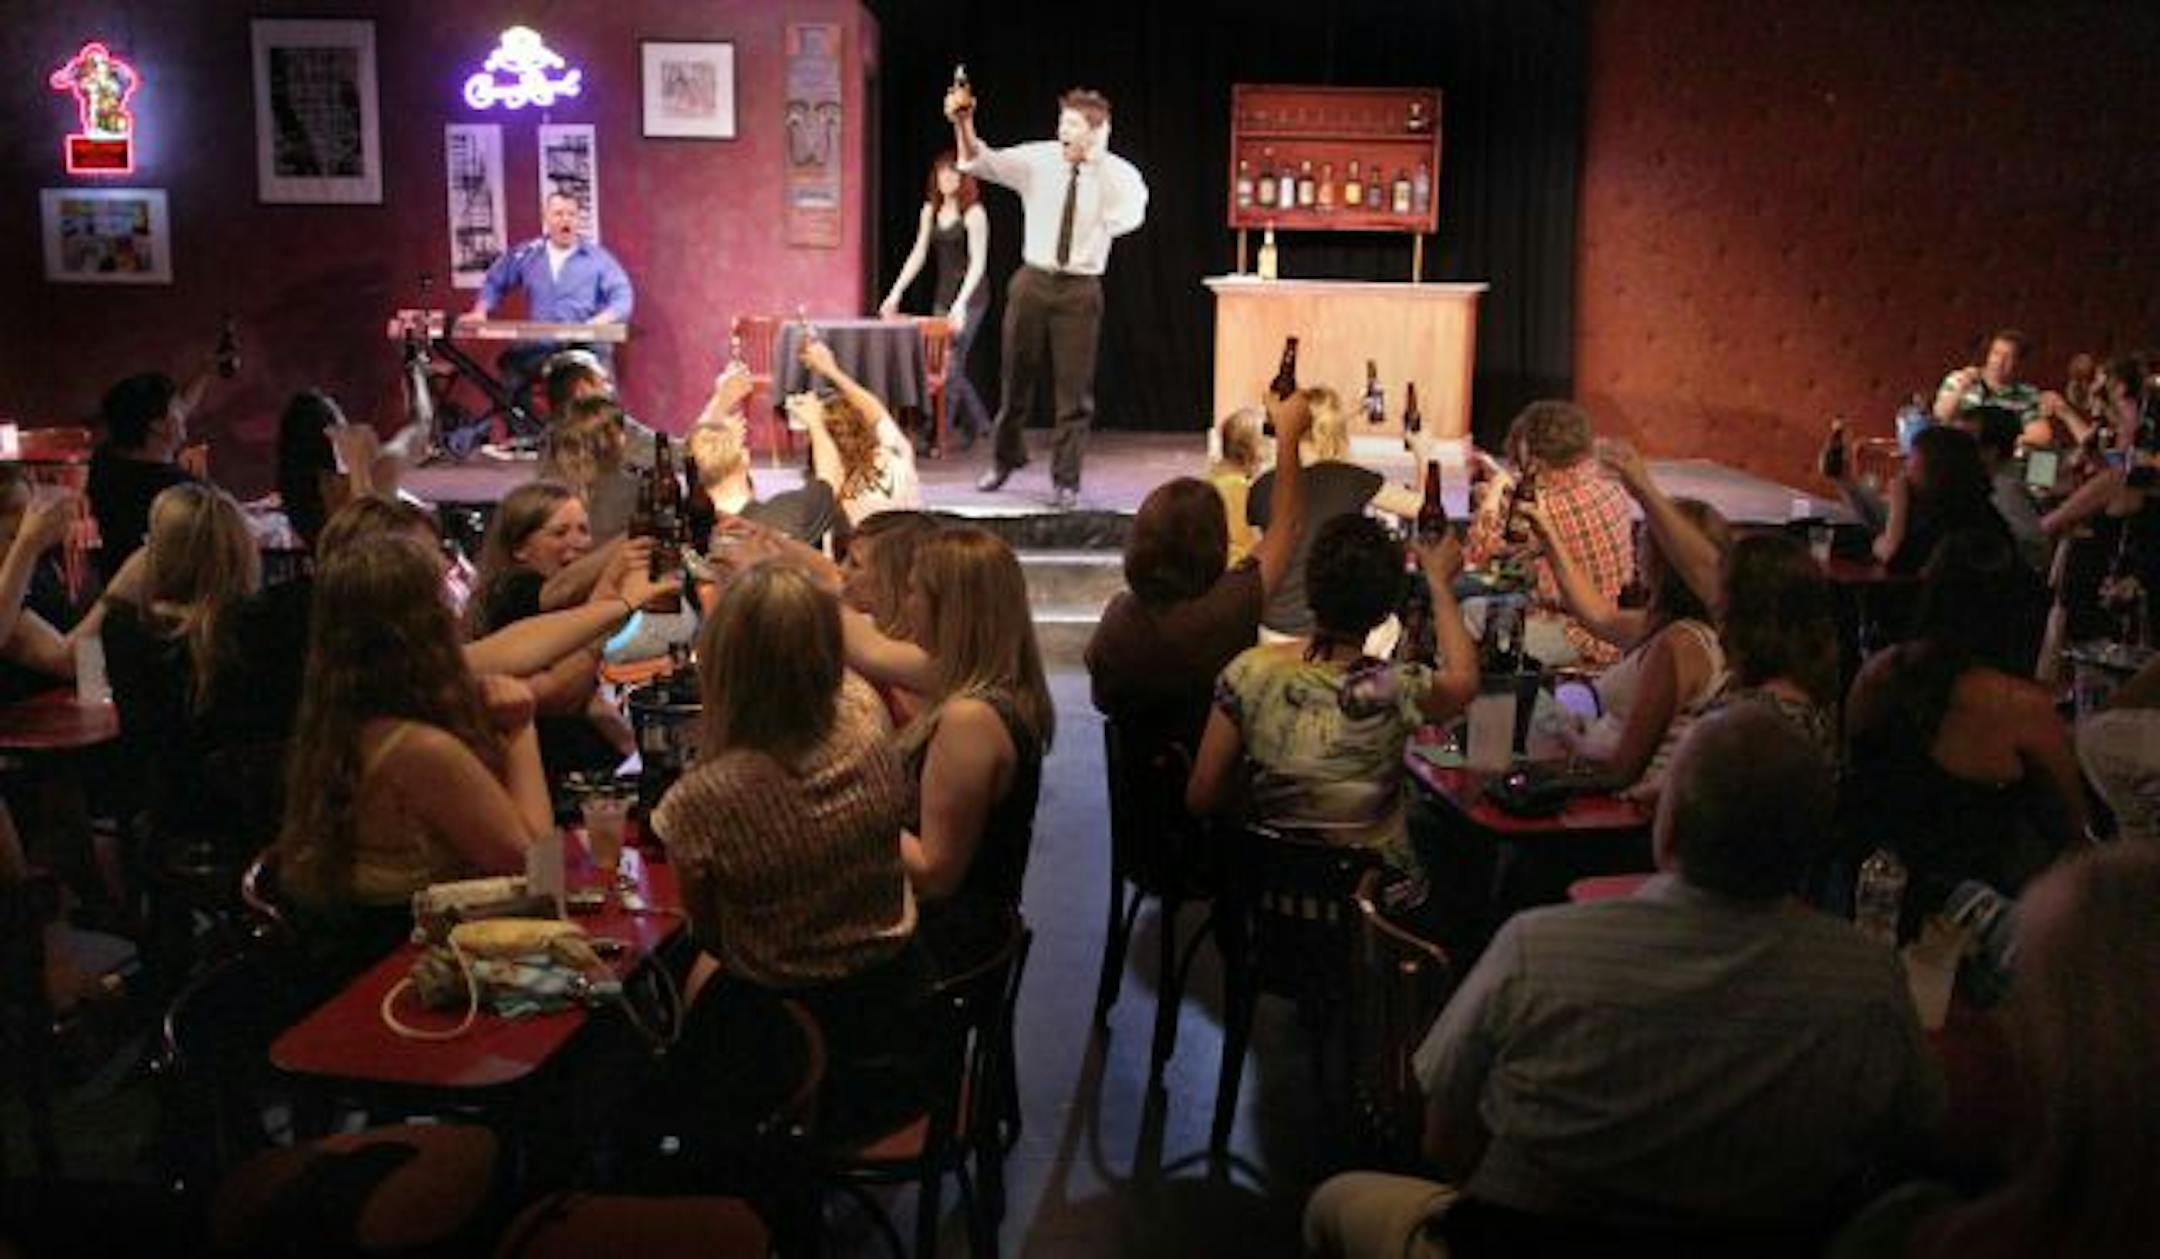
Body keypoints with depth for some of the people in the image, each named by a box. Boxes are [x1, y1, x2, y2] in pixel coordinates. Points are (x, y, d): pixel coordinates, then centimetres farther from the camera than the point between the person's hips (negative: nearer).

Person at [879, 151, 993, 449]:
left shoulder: (973, 213, -10)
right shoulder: (930, 211, 9)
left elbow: (978, 262, -15)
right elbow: (918, 255, 13)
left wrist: (961, 303, -25)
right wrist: (895, 293, 6)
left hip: (969, 298, -7)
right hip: (942, 295, 7)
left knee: (950, 366, -9)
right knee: (945, 365, 8)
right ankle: (977, 422, 23)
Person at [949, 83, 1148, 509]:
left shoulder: (1115, 174, -7)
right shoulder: (1038, 161, -1)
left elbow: (1129, 216, -27)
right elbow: (977, 162, -6)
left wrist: (1096, 158, -27)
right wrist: (963, 124, -24)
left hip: (1080, 290, -2)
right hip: (1032, 282, 2)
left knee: (1074, 389, 1)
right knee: (1016, 378, 14)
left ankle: (1066, 481, 14)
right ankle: (1005, 460, 36)